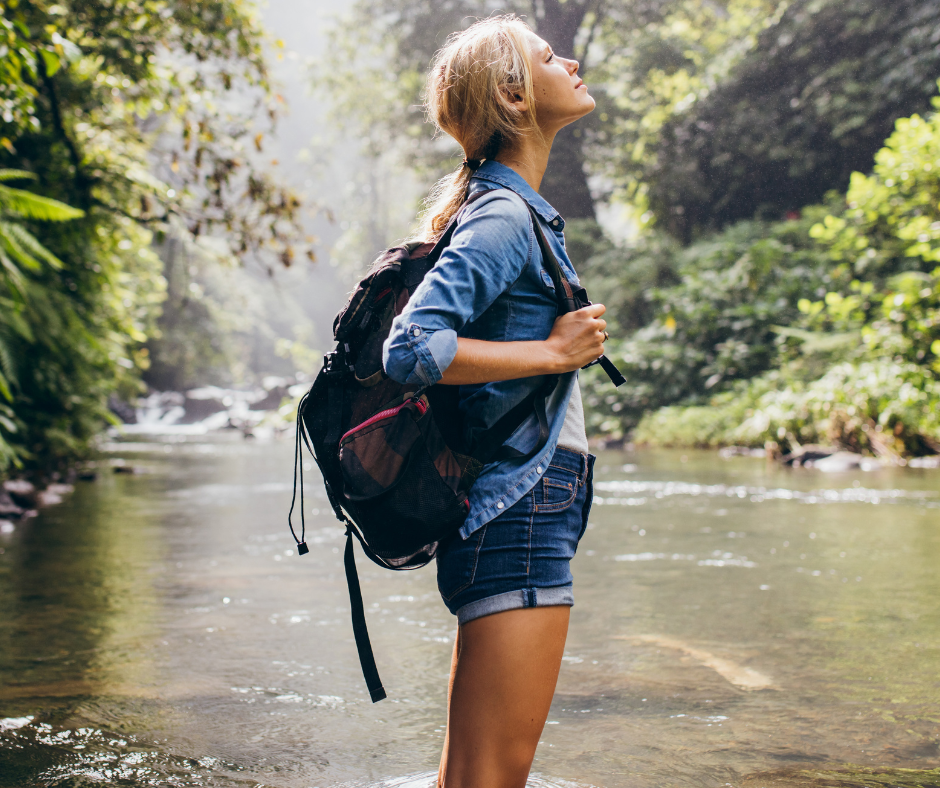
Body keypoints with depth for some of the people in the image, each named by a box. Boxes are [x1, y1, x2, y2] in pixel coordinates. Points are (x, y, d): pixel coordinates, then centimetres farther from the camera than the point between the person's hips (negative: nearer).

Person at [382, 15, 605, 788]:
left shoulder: (515, 211, 18)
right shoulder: (505, 217, -12)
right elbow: (412, 349, -24)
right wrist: (553, 353, -17)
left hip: (513, 513, 10)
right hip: (519, 514, -10)